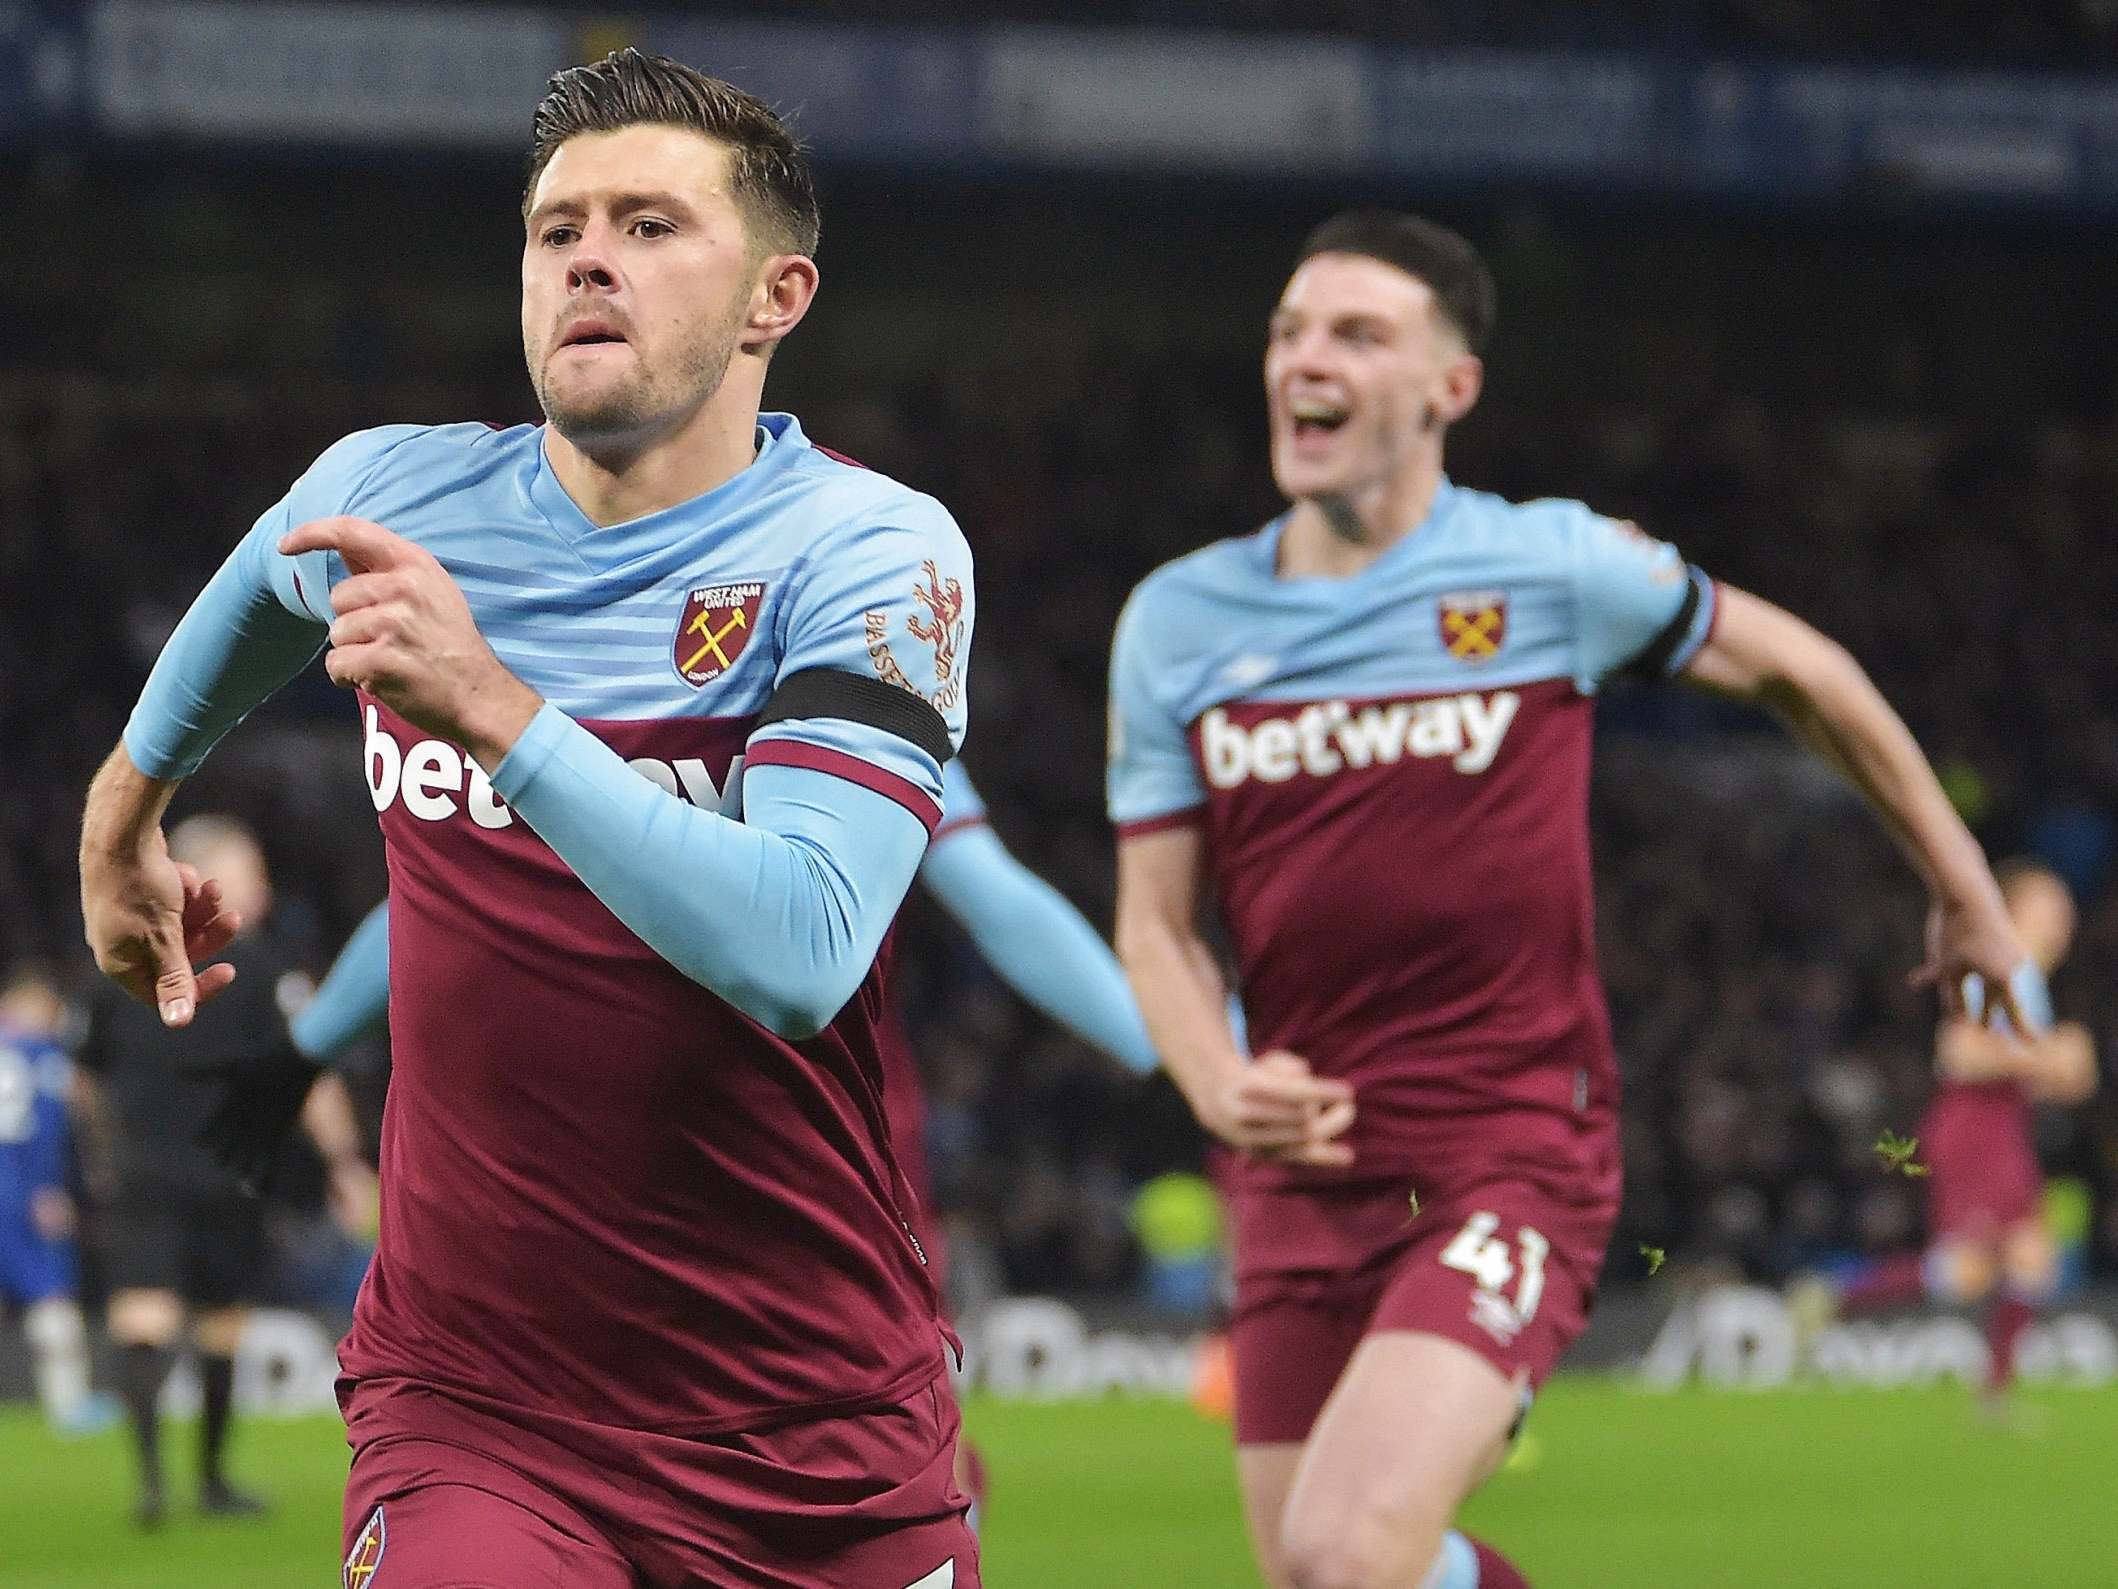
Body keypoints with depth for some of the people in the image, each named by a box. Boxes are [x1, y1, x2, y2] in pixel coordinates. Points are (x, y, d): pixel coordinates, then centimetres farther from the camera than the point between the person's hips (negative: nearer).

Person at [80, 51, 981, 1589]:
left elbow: (799, 957, -24)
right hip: (470, 1403, 1)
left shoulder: (875, 549, -9)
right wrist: (130, 798, 42)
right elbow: (259, 582, 30)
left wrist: (496, 710, -29)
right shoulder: (389, 496, 2)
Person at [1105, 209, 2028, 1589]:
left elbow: (1797, 670, 12)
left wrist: (1967, 894, 22)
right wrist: (1220, 1086, -13)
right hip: (1305, 1171, 5)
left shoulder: (1549, 569, -4)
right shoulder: (1177, 623, 5)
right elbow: (1156, 918, 9)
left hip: (1516, 1150, -5)